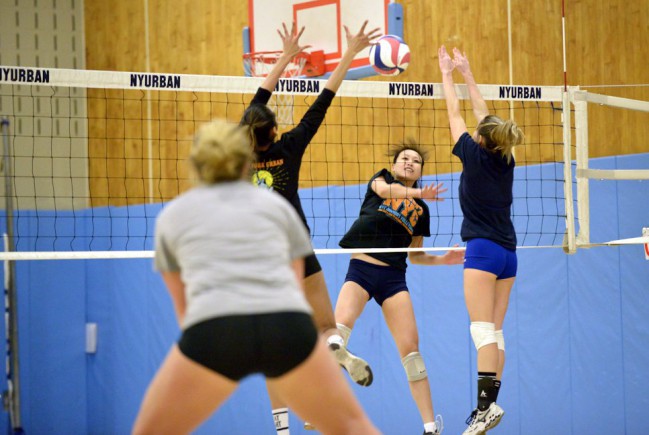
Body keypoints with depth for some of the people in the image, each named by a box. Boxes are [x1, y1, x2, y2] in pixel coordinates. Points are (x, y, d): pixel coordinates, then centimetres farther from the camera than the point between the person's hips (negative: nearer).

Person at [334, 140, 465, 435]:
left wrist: (444, 259, 6)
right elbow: (383, 190, -15)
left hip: (393, 277, 3)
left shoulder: (421, 211, 18)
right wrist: (418, 193, -32)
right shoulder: (382, 178, 12)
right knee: (341, 324, -29)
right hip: (360, 269, -3)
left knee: (410, 347, -6)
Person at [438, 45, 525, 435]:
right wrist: (467, 74, 30)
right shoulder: (506, 161, 9)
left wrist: (448, 74, 18)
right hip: (508, 252, 7)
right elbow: (486, 117, 21)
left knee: (483, 330, -15)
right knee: (495, 333, 6)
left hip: (483, 250, -7)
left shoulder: (475, 155, -6)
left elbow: (455, 113, 4)